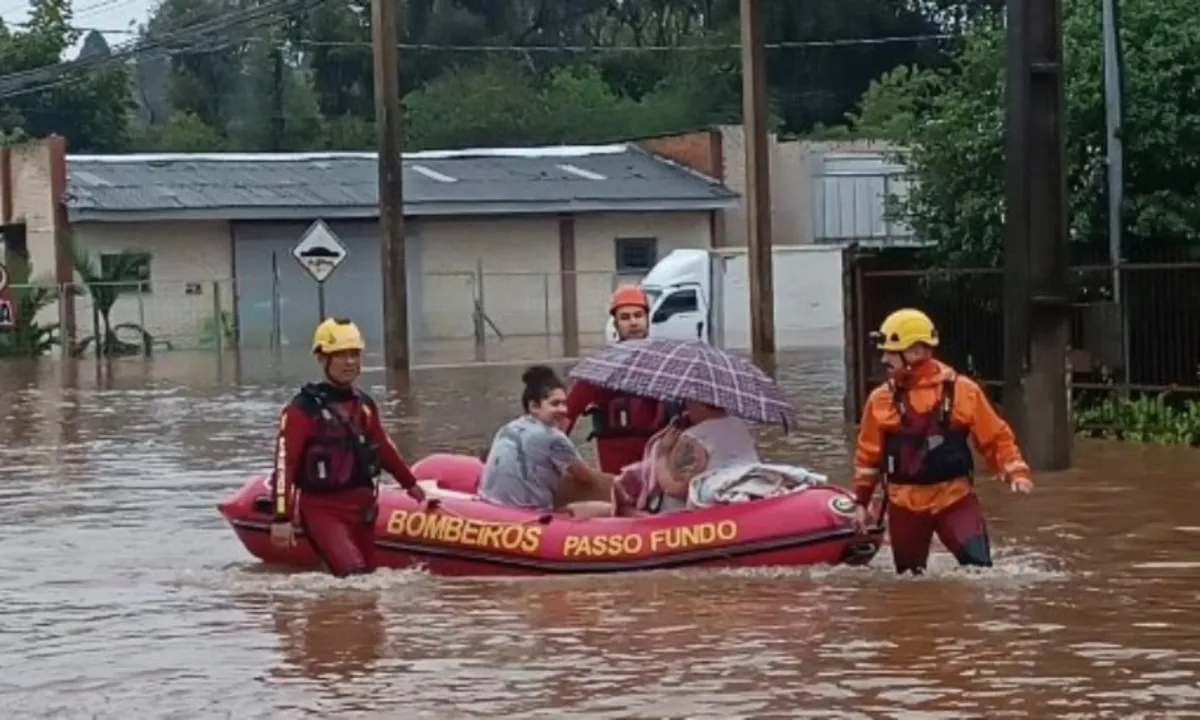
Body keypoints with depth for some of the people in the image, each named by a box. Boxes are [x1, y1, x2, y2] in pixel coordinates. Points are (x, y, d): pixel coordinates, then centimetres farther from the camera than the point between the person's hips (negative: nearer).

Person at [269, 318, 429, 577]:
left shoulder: (364, 405, 13)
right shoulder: (302, 410, -10)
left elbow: (383, 448, 28)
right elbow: (284, 465, -15)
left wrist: (410, 484, 38)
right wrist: (282, 518, -21)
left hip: (362, 505, 7)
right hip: (321, 508, -7)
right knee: (354, 575, -25)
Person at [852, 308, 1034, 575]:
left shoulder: (962, 390, -5)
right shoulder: (881, 399, 1)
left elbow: (996, 437, 1)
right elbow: (868, 454, 11)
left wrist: (1016, 472, -12)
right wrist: (861, 502, 11)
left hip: (954, 496, -2)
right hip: (905, 503, 2)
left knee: (978, 564, -19)